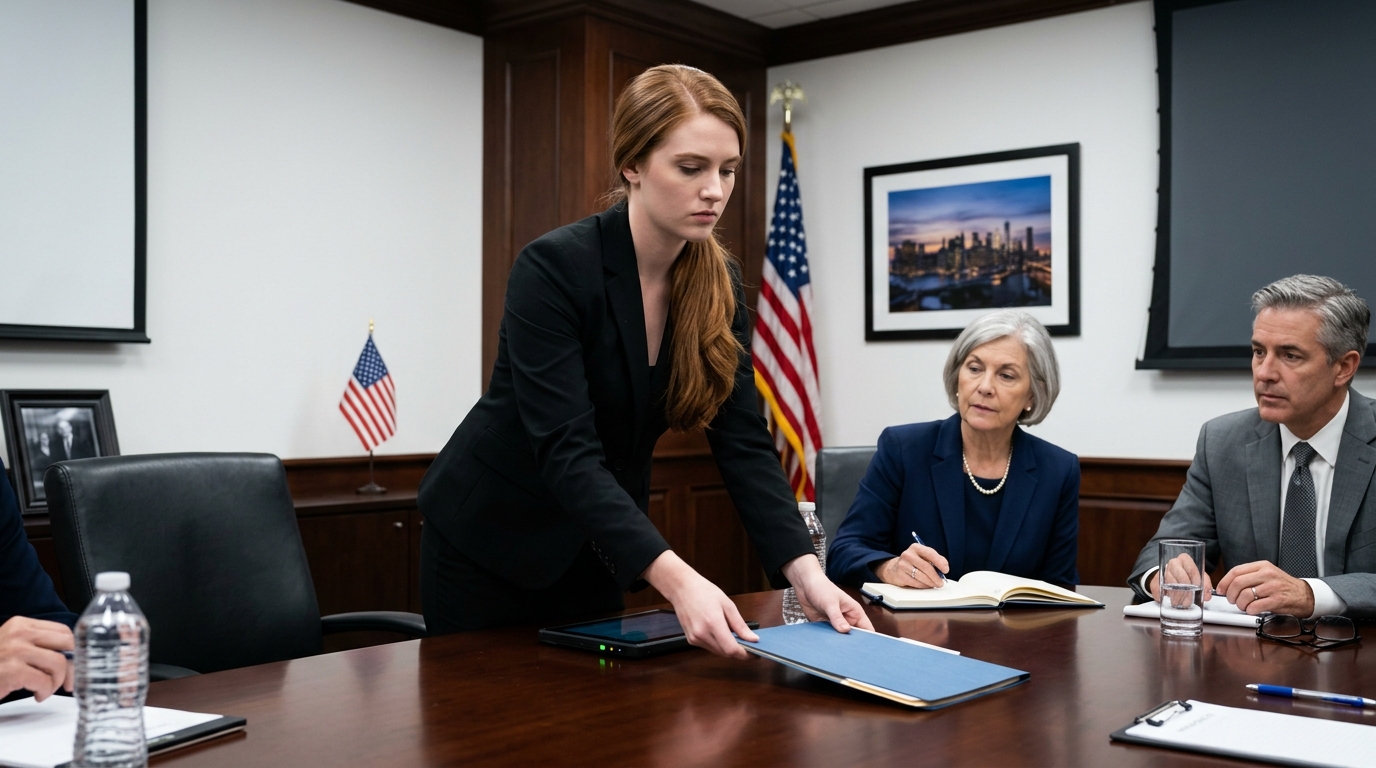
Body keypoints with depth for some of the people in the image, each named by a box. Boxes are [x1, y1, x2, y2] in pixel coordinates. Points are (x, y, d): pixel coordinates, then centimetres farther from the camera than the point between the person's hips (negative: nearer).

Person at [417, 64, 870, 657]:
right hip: (489, 538, -5)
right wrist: (674, 579, -44)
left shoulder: (718, 284, -8)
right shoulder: (553, 269, -26)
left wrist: (805, 571, -25)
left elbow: (743, 440, -11)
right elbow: (566, 450, -33)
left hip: (598, 547, 5)